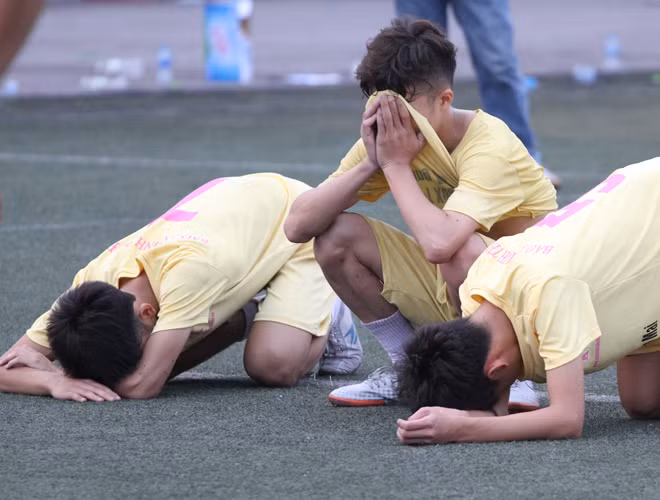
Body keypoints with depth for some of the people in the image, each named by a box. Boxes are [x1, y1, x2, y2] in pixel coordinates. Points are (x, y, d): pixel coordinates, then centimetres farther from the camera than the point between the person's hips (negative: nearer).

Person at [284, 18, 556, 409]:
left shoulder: (491, 148, -27)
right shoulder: (389, 139, -8)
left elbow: (439, 245, -45)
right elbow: (298, 226, -13)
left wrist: (396, 164, -31)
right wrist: (370, 164, -24)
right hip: (455, 294, 7)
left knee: (460, 257, -38)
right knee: (336, 236, -11)